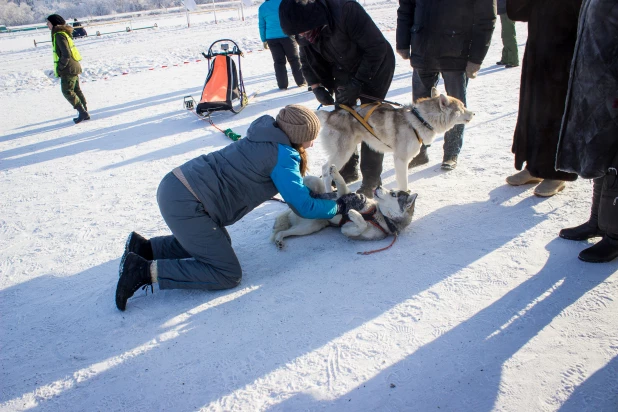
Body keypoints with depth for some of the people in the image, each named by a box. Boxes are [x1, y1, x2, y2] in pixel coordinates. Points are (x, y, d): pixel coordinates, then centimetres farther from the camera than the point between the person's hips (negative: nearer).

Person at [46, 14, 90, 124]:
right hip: (73, 67, 10)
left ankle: (82, 112, -5)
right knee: (76, 90, 12)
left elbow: (66, 54, -23)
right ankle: (84, 113, 16)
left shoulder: (59, 35, -16)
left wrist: (60, 67, -15)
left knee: (67, 91, -4)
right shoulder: (63, 33, 14)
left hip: (68, 68, -10)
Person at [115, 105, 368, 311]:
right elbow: (304, 207, -10)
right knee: (228, 275, -2)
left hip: (175, 185, 10)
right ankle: (145, 270, -7)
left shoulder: (266, 140, 15)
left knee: (214, 244, 28)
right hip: (185, 204, -10)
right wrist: (342, 205, 4)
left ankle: (144, 247, 19)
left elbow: (294, 185, 29)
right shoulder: (282, 156, -12)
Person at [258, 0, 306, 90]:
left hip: (272, 38, 2)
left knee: (279, 62, 8)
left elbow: (262, 26, 8)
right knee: (294, 59, 8)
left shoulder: (262, 8, 5)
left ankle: (282, 85, 5)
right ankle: (301, 82, 11)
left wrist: (264, 40, 15)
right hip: (287, 35, -2)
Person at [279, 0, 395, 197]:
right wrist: (317, 87, -14)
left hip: (374, 68, -6)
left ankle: (371, 180, -1)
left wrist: (356, 84, -27)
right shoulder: (304, 29, -13)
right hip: (344, 72, 6)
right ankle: (348, 170, 22)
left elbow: (377, 48, -28)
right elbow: (308, 61, 2)